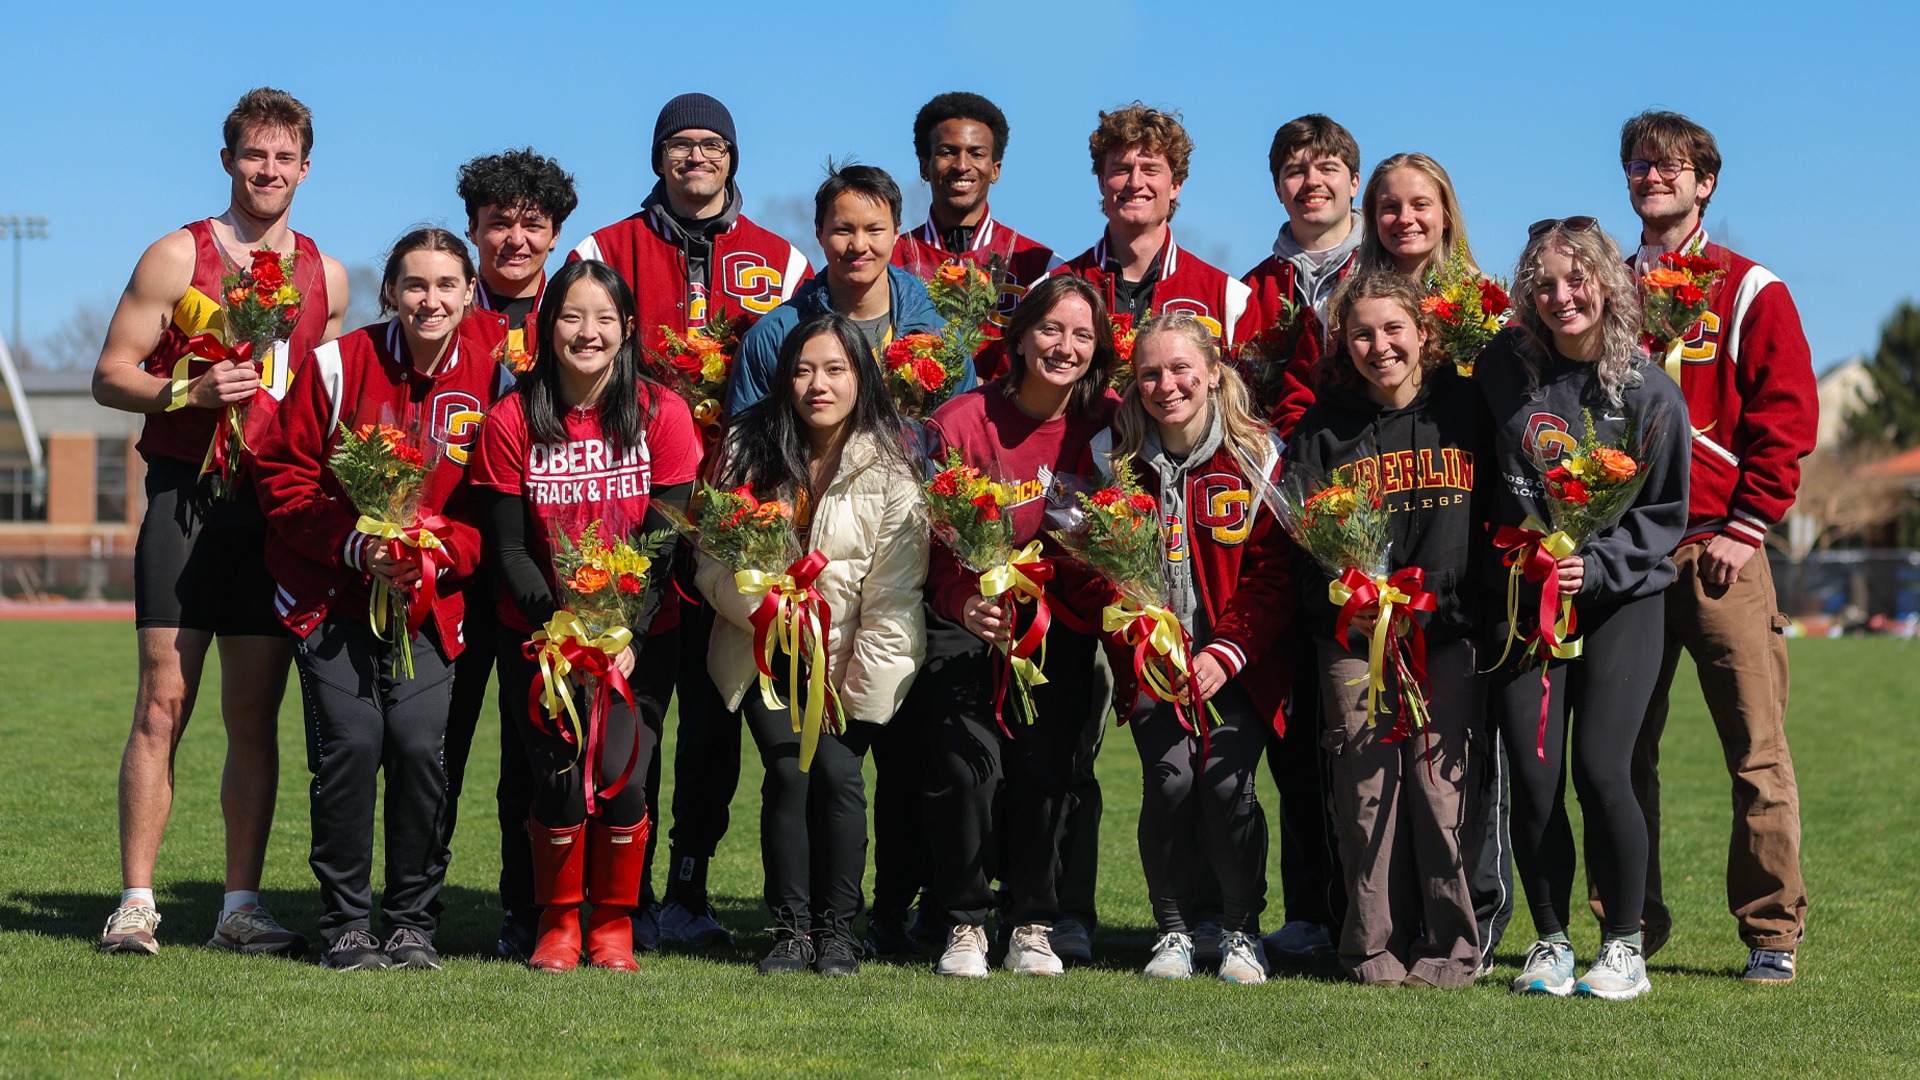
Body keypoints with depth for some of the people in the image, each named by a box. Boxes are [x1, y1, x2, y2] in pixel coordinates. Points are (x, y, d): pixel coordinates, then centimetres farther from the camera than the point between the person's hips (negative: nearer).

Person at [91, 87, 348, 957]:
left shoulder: (325, 277, 13)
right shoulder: (178, 258, 1)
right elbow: (110, 376, 0)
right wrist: (189, 391, -16)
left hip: (279, 505, 3)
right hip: (188, 498, -3)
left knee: (256, 714, 4)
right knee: (163, 703, -7)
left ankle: (241, 908, 9)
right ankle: (135, 903, -2)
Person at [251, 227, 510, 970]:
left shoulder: (491, 372, -2)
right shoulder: (337, 365, -8)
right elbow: (282, 474, -3)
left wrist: (442, 553, -13)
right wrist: (355, 545, -15)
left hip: (430, 596, 1)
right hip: (332, 592, -1)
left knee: (421, 745, -11)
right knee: (350, 742, -12)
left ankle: (413, 922, 5)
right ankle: (345, 923, 4)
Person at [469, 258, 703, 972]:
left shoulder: (661, 413, -4)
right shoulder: (512, 420, -4)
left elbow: (665, 540, -6)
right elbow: (508, 549, -4)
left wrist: (628, 636, -16)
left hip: (641, 637, 0)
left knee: (620, 775, -15)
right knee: (559, 780, -13)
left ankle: (614, 925, 8)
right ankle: (558, 922, 11)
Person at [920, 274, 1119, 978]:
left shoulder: (1107, 423, -4)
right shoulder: (962, 423, -12)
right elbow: (941, 547, -12)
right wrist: (965, 604, -30)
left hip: (1061, 624, 2)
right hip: (969, 623, -2)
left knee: (1047, 768, -8)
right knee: (967, 764, -15)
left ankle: (1032, 927, 9)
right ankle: (966, 925, 2)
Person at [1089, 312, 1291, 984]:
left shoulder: (1256, 455, -3)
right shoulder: (1112, 455, 1)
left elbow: (1272, 573, -3)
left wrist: (1226, 652, -15)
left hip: (1238, 658, -1)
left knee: (1226, 780, -17)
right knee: (1171, 780, -16)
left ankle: (1242, 929, 5)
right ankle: (1174, 928, 5)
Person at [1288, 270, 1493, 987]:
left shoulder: (1466, 408, 5)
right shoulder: (1324, 427, 7)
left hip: (1450, 632, -1)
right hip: (1355, 639, 1)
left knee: (1443, 785, -5)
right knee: (1366, 791, -1)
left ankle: (1449, 949, 5)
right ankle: (1377, 950, 7)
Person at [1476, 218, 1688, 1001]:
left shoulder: (1649, 392, -4)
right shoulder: (1503, 367, 1)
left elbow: (1665, 514, -1)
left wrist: (1596, 566, -15)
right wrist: (1515, 558, 4)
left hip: (1622, 599, -2)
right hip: (1520, 594, 2)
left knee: (1600, 768, -12)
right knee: (1533, 777, -4)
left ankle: (1624, 946, 3)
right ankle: (1550, 943, 12)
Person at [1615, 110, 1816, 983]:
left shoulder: (1750, 293, 4)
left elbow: (1787, 417, -1)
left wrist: (1747, 527, -8)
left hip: (1719, 553, -3)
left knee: (1756, 749, -5)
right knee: (1622, 748, 4)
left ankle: (1772, 933, 1)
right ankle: (1634, 925, 13)